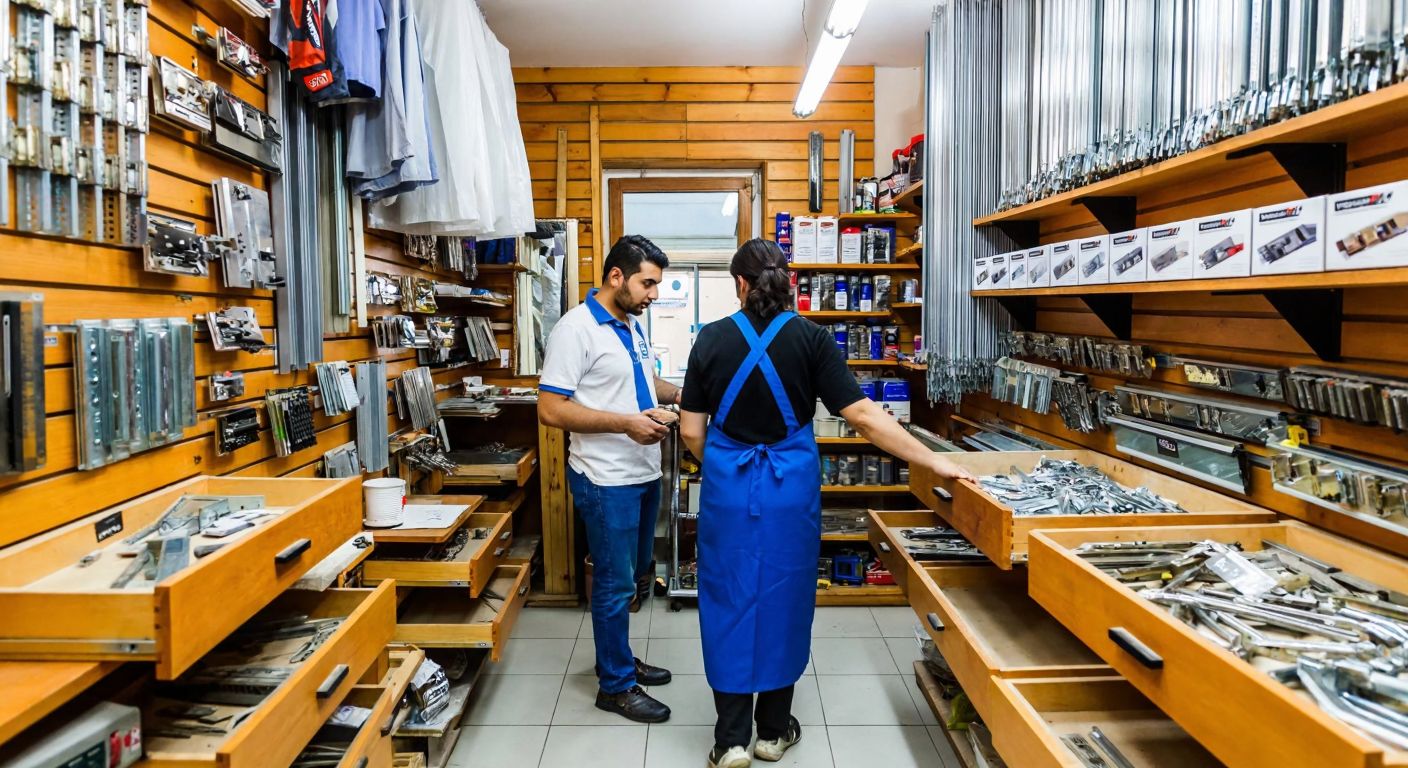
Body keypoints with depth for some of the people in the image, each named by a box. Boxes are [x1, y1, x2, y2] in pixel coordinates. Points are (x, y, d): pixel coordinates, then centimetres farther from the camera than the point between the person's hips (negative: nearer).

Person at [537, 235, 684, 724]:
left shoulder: (631, 325, 10)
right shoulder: (576, 329, -16)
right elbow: (550, 409, -20)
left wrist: (677, 394, 3)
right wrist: (626, 423, -24)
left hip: (644, 473, 9)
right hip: (607, 479, -9)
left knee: (634, 576, 20)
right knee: (616, 582, 4)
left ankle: (617, 657, 39)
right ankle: (615, 686, 20)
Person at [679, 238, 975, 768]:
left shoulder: (713, 338, -4)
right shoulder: (810, 337, -7)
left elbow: (692, 431, -2)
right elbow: (863, 416, -13)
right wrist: (934, 462, -8)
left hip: (727, 485, 0)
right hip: (790, 486, 0)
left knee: (729, 601, 11)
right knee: (783, 600, 14)